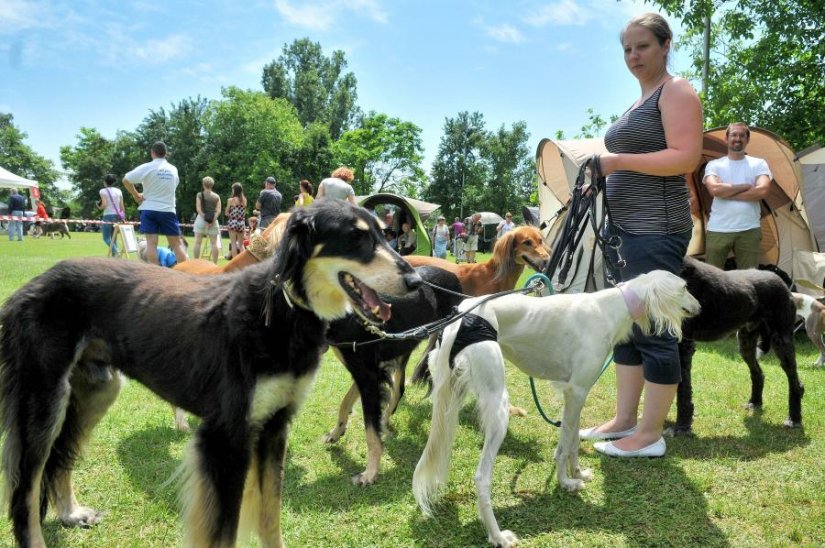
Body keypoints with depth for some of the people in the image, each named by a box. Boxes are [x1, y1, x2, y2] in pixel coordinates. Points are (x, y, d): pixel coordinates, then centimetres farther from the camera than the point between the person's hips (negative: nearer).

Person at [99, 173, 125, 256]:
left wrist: (99, 206, 9)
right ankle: (114, 255, 5)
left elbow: (104, 205, -13)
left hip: (108, 216, -5)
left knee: (106, 238, -1)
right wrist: (123, 217, 13)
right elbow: (122, 206, 7)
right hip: (117, 216, 5)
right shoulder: (119, 191, 9)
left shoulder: (103, 191, -3)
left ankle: (115, 252, -25)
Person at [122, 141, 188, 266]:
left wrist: (136, 195, 6)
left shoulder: (147, 167, -5)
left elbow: (126, 180, -6)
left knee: (151, 242, -3)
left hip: (149, 209, -2)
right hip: (168, 210, 2)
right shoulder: (173, 169, 7)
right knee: (177, 243, 4)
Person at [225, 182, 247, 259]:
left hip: (233, 222, -4)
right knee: (241, 244, 10)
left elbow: (227, 213, 0)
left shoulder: (231, 200, -7)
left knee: (233, 243, -1)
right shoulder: (244, 200, 4)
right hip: (242, 223, 4)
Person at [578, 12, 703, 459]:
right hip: (625, 228, 10)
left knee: (653, 330, -6)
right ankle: (624, 420, 21)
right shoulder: (638, 102, 21)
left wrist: (619, 161, -20)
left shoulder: (676, 91, -6)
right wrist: (605, 178, 9)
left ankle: (650, 435, 4)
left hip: (657, 230, -10)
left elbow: (686, 158, -19)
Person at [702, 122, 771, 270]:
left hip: (749, 230, 1)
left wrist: (726, 194, -9)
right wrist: (745, 186, -6)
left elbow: (762, 190, -10)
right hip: (718, 230, -1)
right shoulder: (714, 165, 6)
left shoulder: (759, 164, 7)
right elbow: (715, 189, -13)